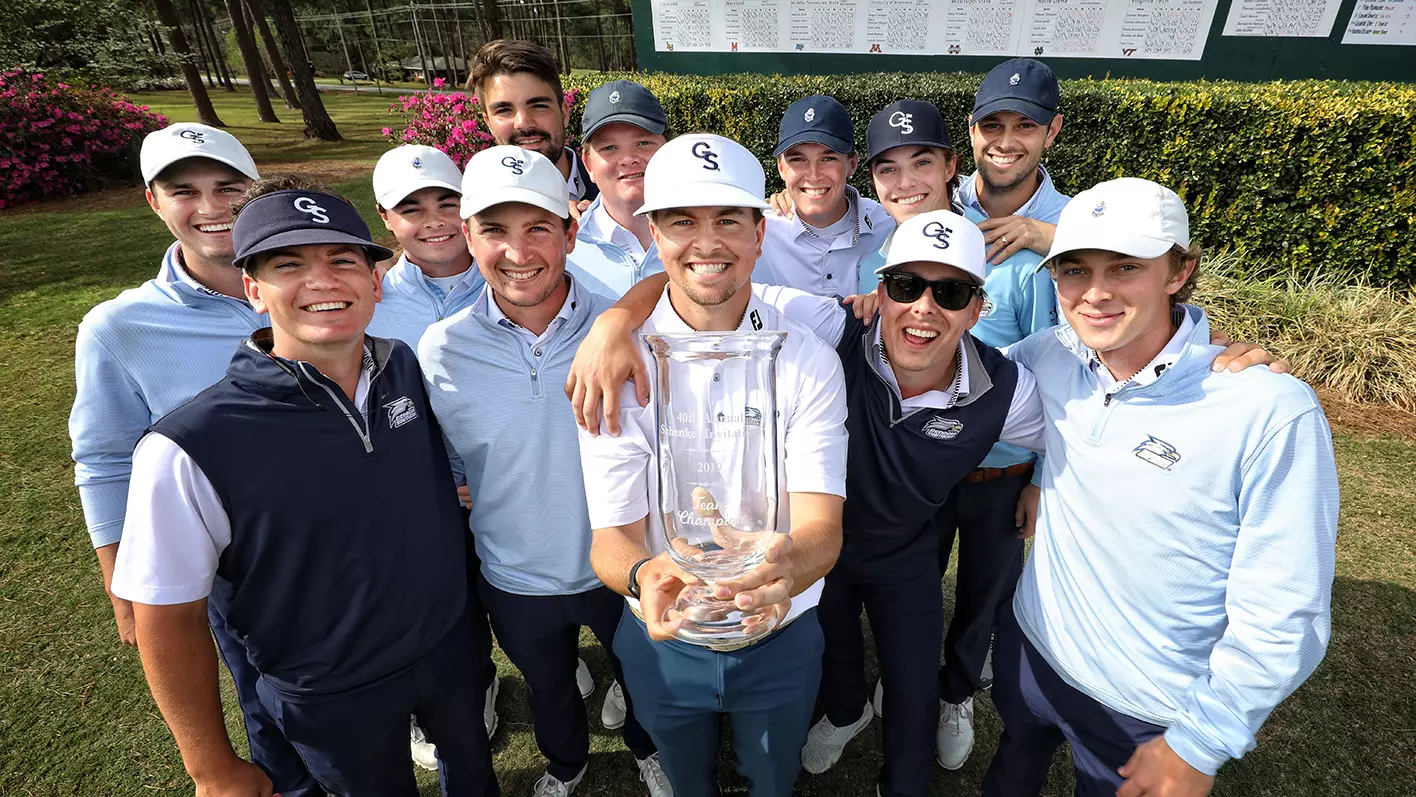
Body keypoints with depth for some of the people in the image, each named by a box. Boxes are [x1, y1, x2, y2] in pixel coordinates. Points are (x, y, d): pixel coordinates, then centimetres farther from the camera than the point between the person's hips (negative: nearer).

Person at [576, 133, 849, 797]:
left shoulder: (809, 362, -16)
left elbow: (823, 527, -22)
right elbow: (611, 538, -19)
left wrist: (788, 565, -46)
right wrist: (644, 575, -43)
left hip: (782, 640, 1)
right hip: (662, 640, 0)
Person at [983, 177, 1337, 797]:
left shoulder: (1273, 413, -25)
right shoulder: (1052, 357, -13)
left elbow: (1284, 622, -19)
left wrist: (1199, 746, -13)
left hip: (1148, 715, -3)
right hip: (1029, 650, 4)